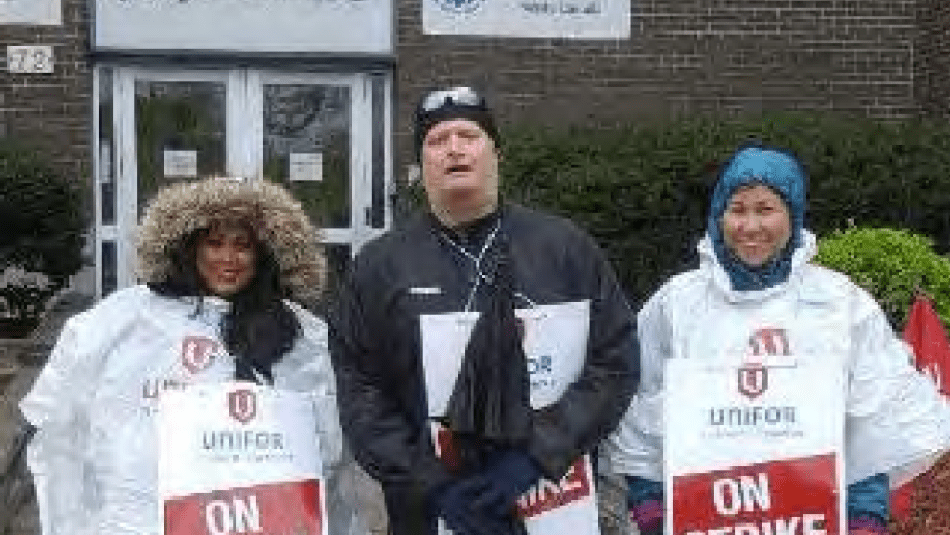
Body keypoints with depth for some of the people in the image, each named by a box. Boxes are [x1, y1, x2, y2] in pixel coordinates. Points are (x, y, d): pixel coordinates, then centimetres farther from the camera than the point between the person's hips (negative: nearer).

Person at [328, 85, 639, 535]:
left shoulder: (566, 247, 2)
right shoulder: (380, 265, 2)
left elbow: (616, 359, -2)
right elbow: (358, 390, -3)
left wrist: (536, 453, -13)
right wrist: (431, 485, -13)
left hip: (555, 499, 1)